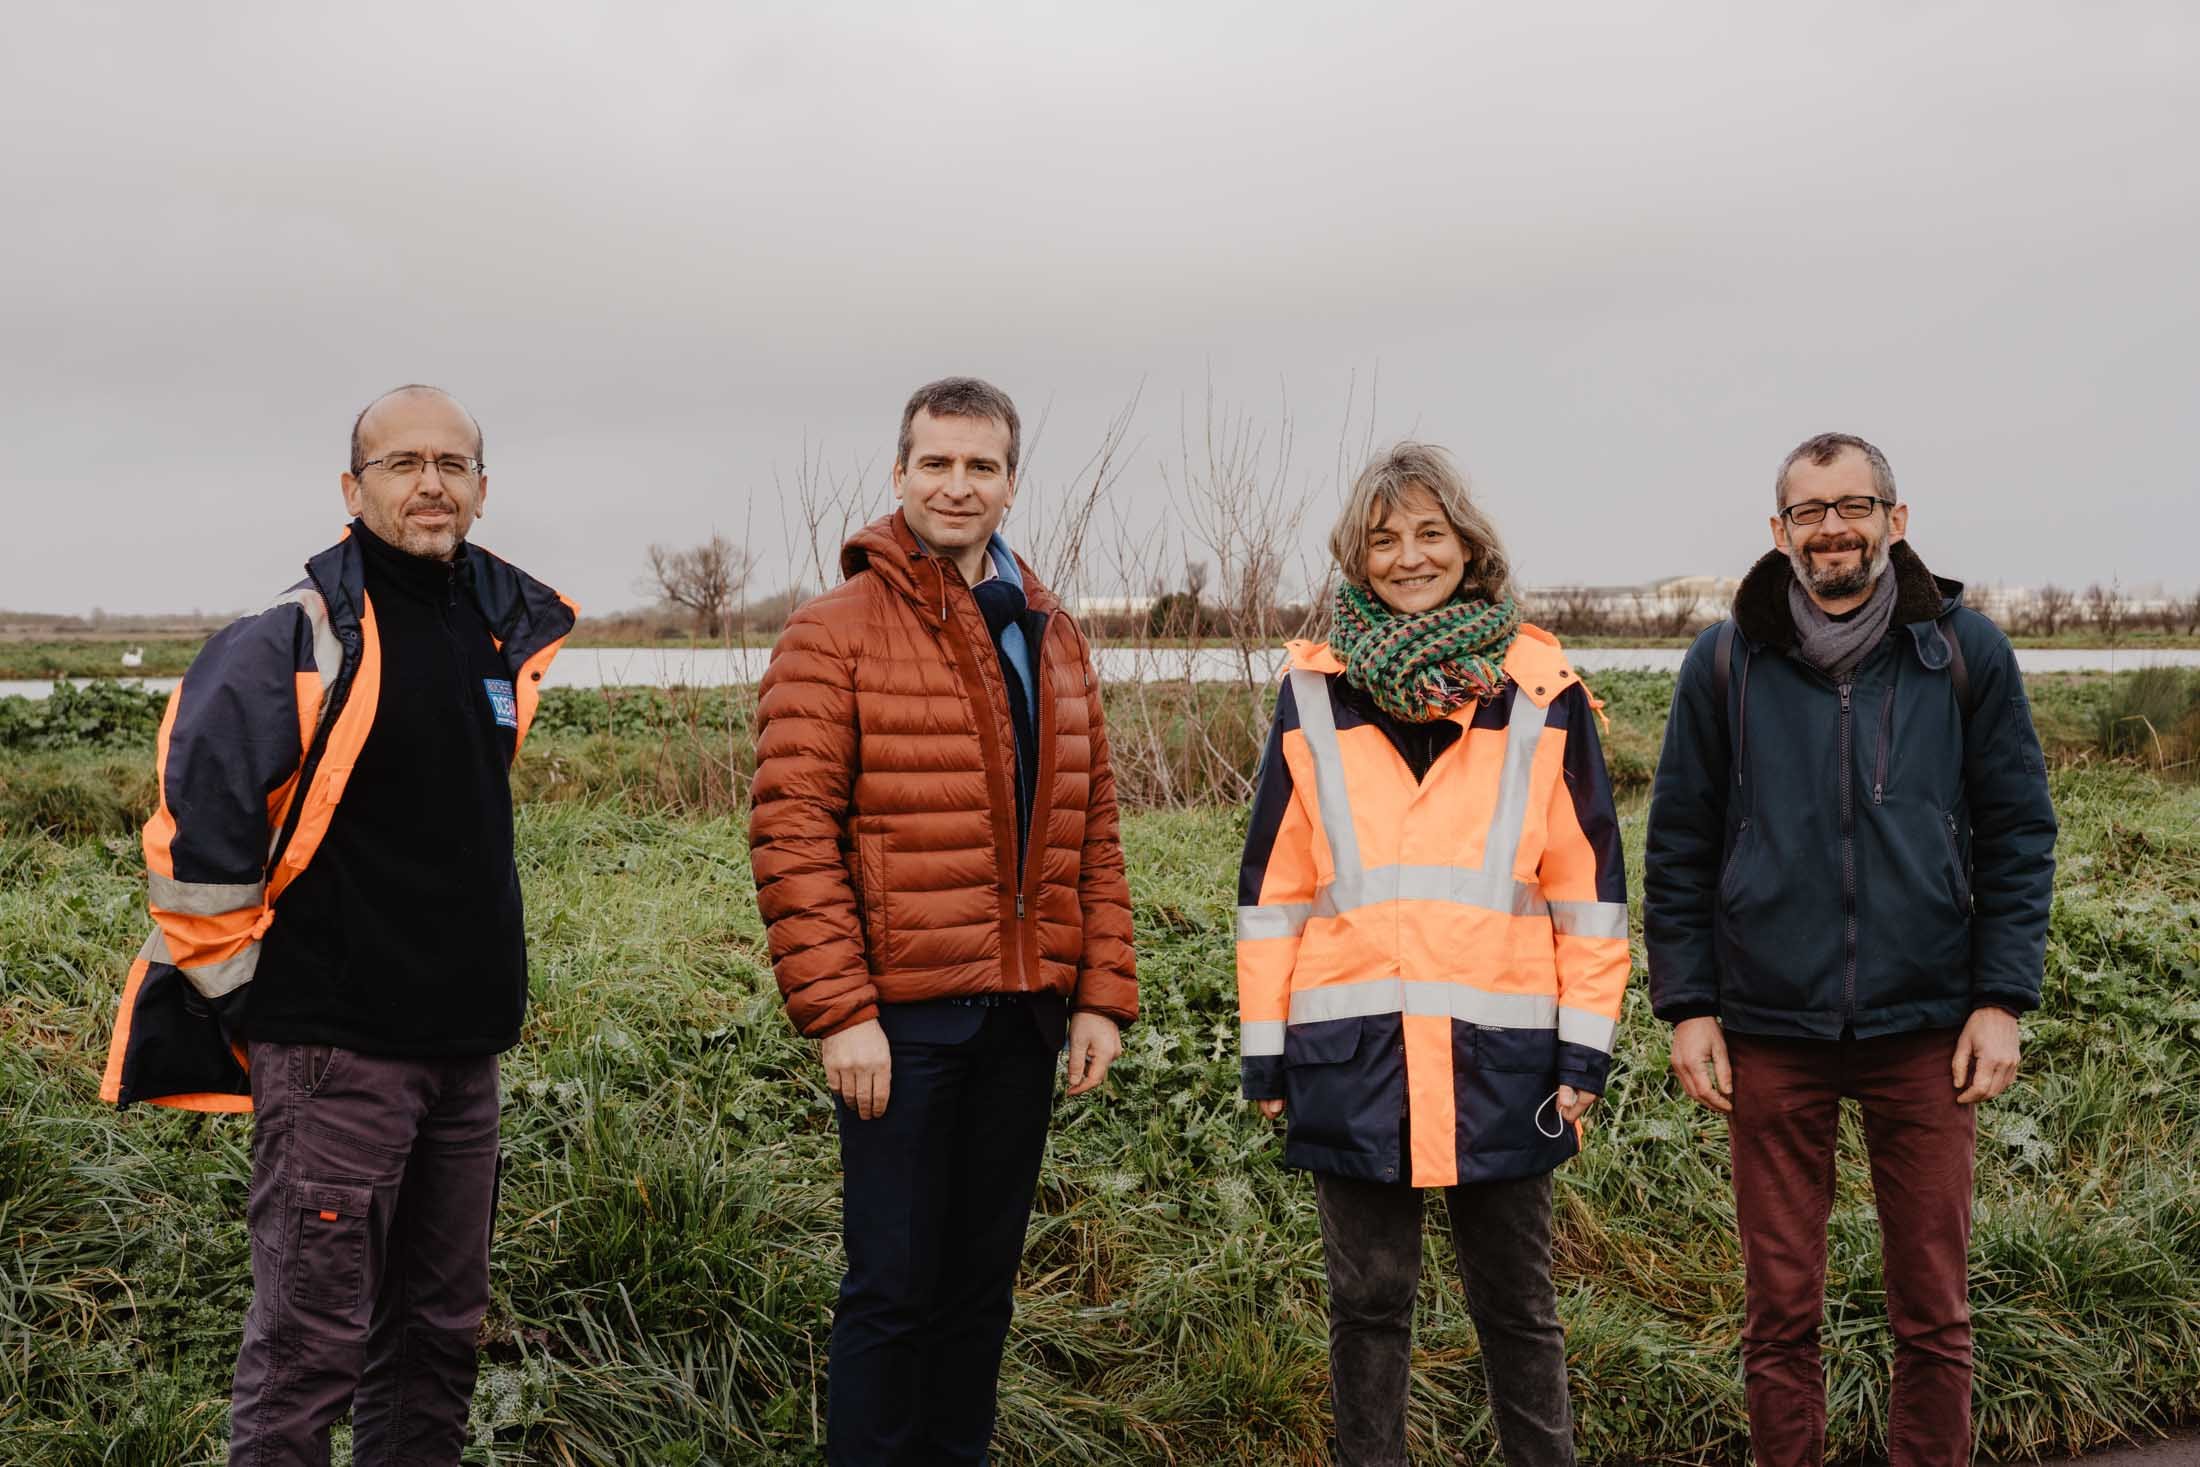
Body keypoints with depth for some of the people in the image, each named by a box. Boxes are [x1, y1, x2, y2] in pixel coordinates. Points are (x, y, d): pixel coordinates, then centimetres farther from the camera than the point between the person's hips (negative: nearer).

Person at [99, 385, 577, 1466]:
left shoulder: (505, 630, 11)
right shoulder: (296, 636, -12)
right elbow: (193, 823, -17)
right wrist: (240, 986, -10)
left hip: (465, 1042, 7)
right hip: (333, 1049, -7)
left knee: (440, 1327, 15)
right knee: (312, 1339, -3)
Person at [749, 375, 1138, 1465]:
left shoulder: (1051, 638, 13)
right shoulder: (836, 633, -5)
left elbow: (1092, 829, 13)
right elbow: (791, 832, -11)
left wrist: (1101, 994, 6)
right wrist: (838, 1009, -16)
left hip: (1024, 1012, 6)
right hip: (899, 1017, -5)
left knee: (983, 1279, 15)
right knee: (895, 1287, 1)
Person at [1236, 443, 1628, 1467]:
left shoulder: (1541, 692, 2)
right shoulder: (1314, 692, 4)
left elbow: (1588, 878, 3)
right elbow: (1274, 882, 6)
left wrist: (1586, 1045, -1)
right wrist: (1265, 1051, 4)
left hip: (1498, 1055, 0)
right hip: (1352, 1053, 1)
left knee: (1516, 1304, 11)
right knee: (1369, 1301, 10)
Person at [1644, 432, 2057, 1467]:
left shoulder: (1964, 652, 1)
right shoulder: (1726, 663, 2)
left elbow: (2018, 835, 4)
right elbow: (1679, 848, 6)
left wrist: (2001, 1000, -2)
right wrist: (1687, 1005, 1)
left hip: (1924, 1030, 0)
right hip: (1769, 1033, 0)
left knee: (1933, 1311, 7)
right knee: (1780, 1309, 9)